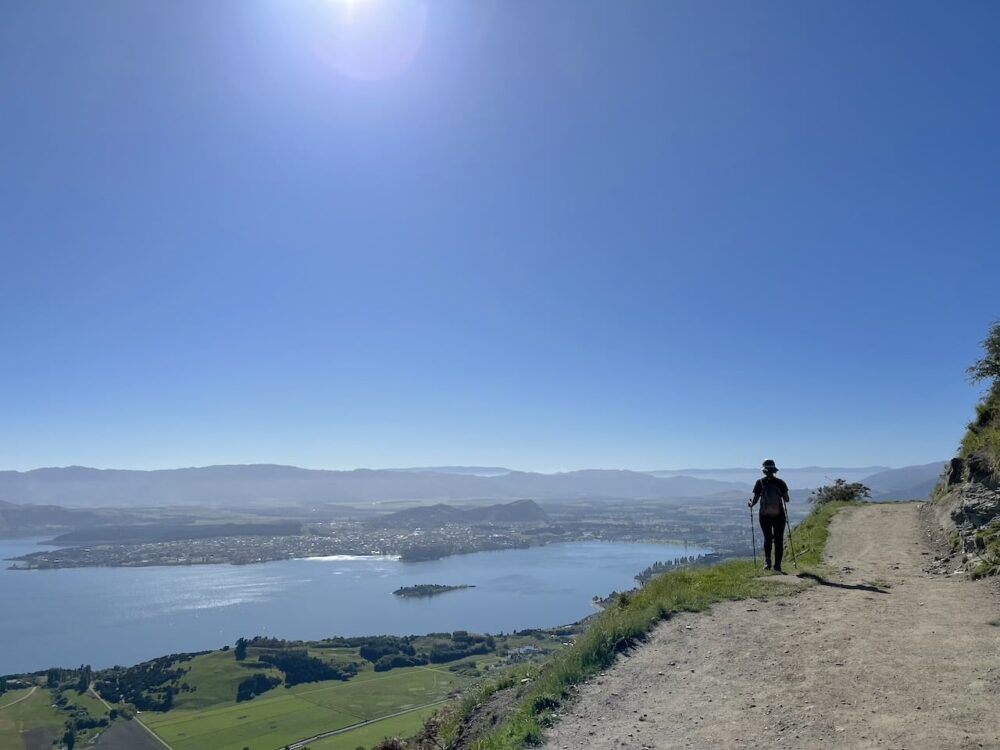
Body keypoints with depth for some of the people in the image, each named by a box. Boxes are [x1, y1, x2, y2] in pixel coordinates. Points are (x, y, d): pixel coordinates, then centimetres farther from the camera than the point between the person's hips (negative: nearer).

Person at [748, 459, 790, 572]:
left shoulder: (760, 482, -6)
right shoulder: (780, 482, -5)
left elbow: (755, 500, -6)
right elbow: (786, 499, -1)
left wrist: (751, 504, 13)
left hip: (764, 516, 0)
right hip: (779, 516, 0)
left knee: (767, 539, 13)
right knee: (778, 540, 9)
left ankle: (767, 562, -3)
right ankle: (777, 565, 7)